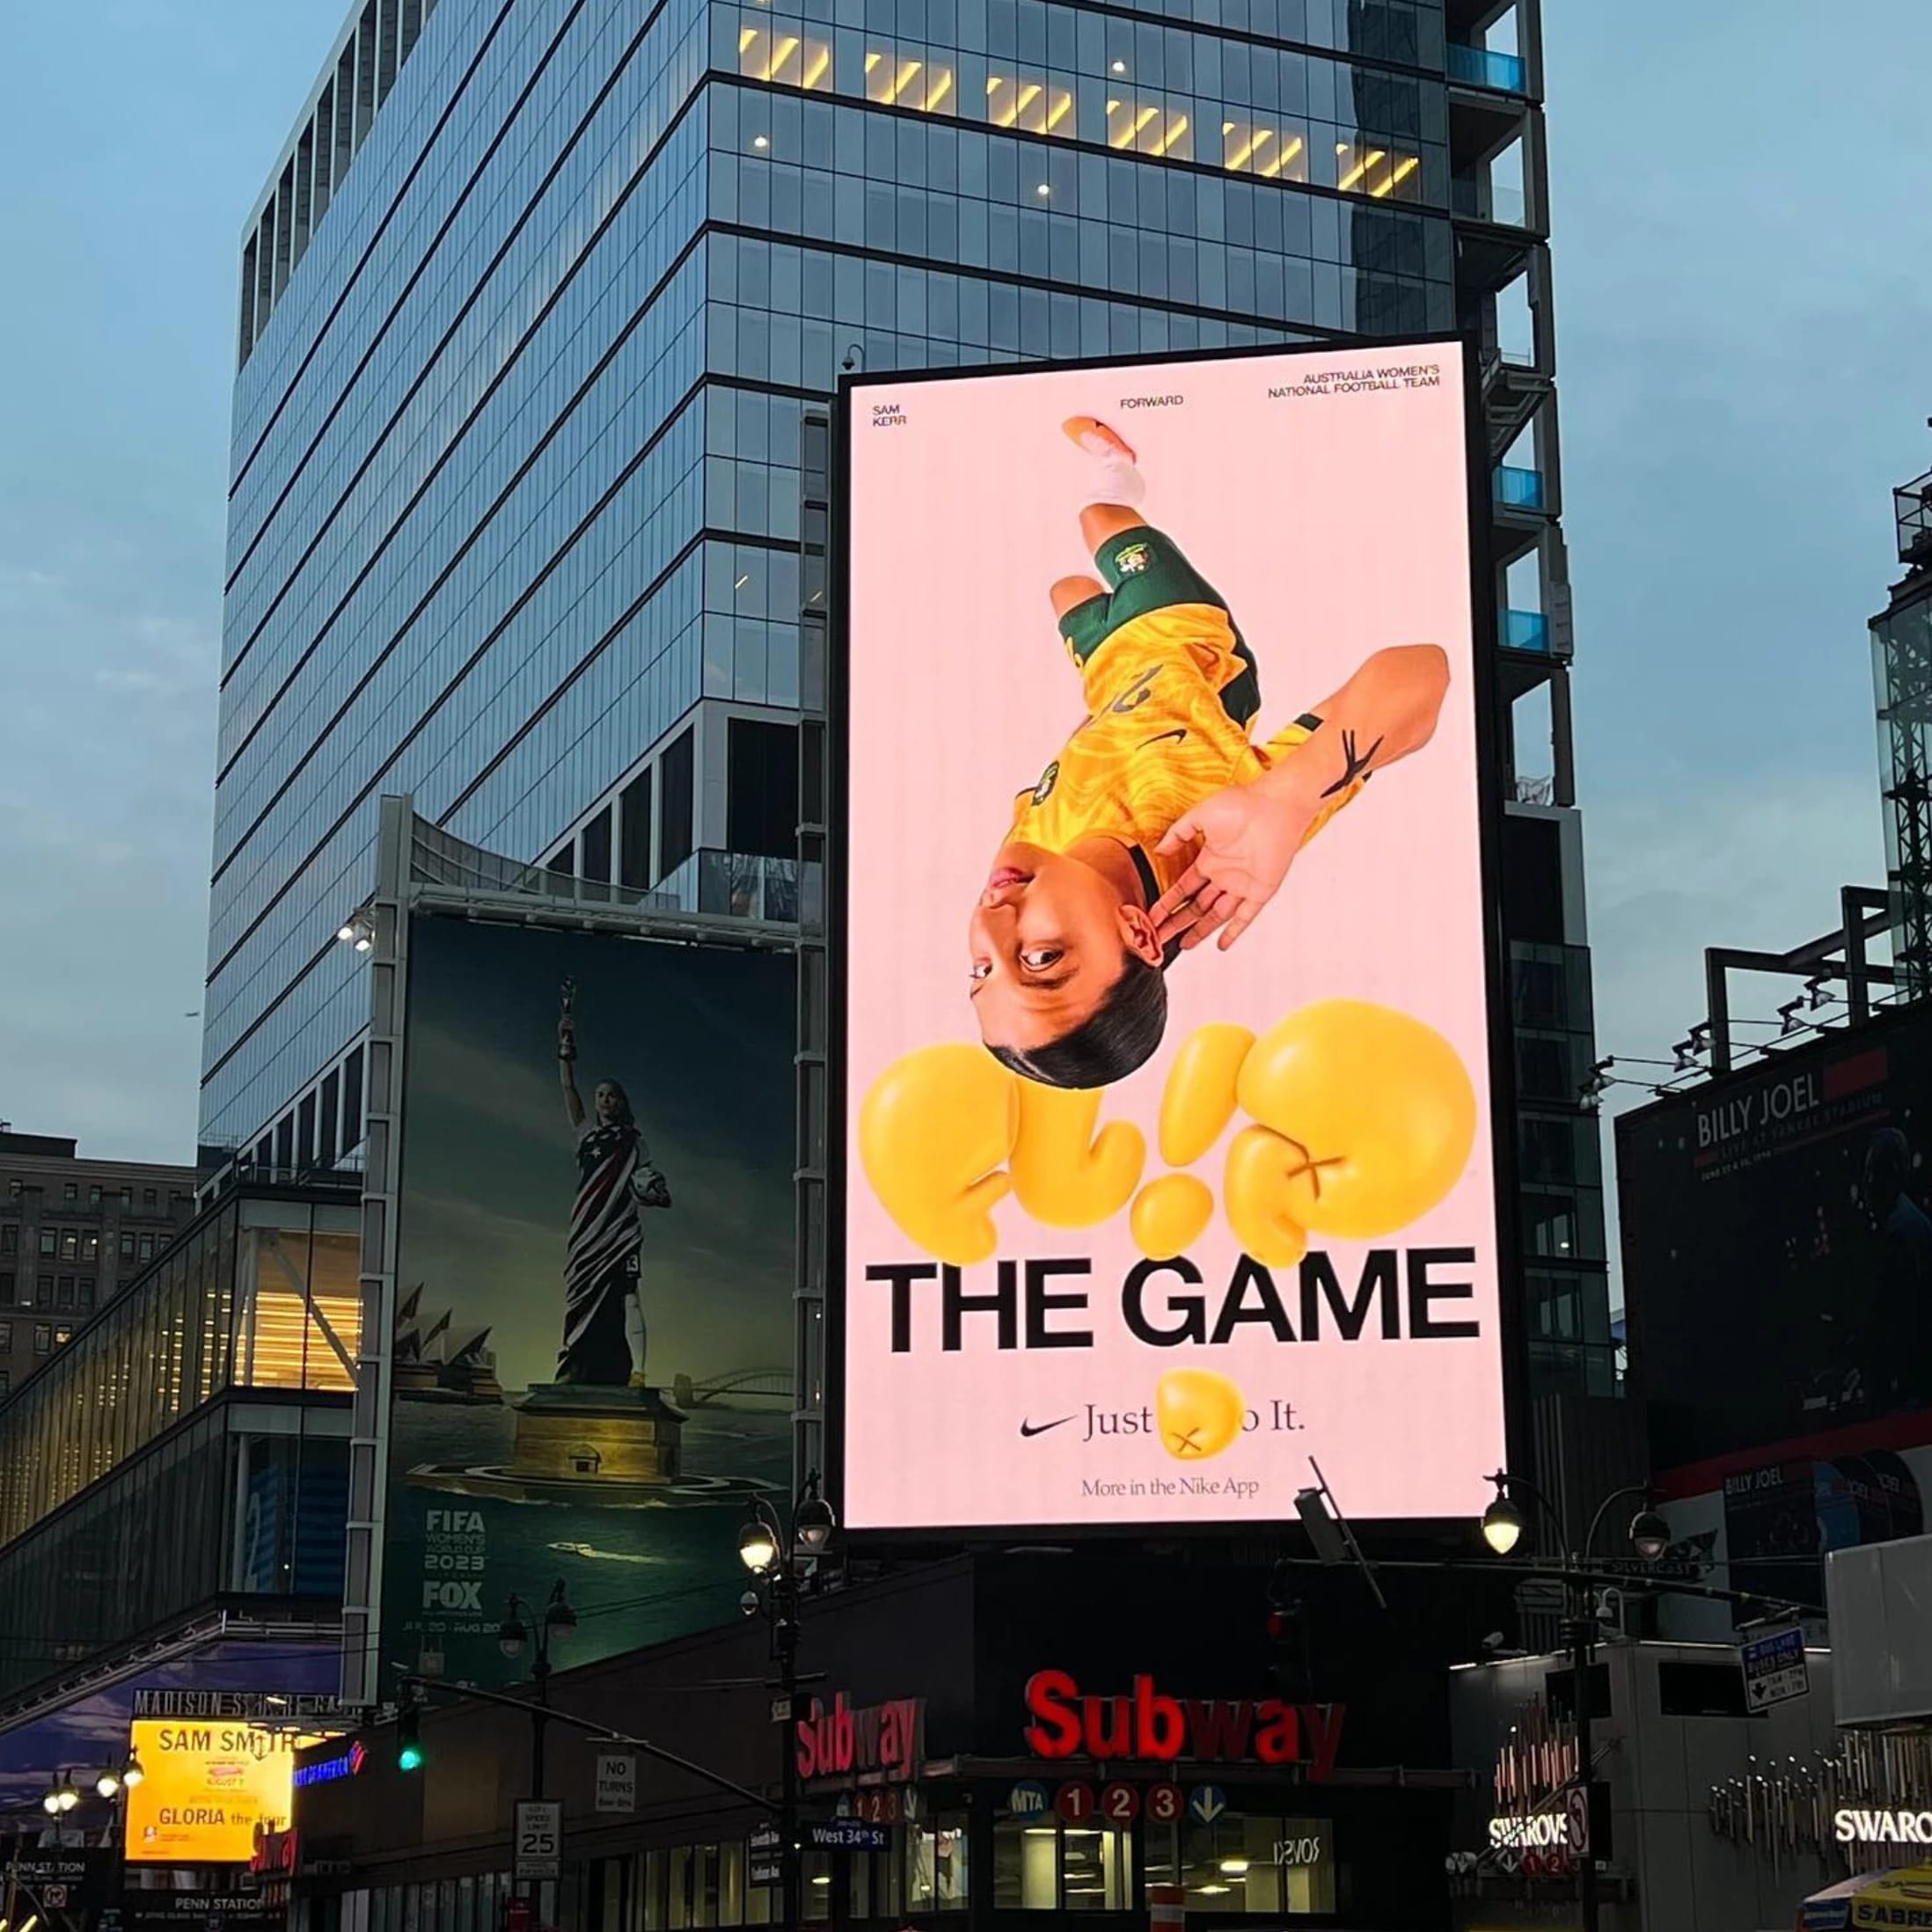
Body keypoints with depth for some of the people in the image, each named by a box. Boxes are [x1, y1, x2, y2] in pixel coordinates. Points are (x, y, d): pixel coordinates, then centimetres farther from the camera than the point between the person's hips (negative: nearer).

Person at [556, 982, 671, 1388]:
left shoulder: (633, 1142, 13)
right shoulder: (587, 1133, 20)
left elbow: (645, 1178, 6)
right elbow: (569, 1089, 18)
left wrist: (654, 1190, -17)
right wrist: (566, 1048, 11)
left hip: (621, 1229, -4)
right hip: (587, 1230, 4)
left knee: (626, 1298, -14)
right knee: (581, 1301, -1)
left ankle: (633, 1370, -21)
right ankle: (575, 1373, -1)